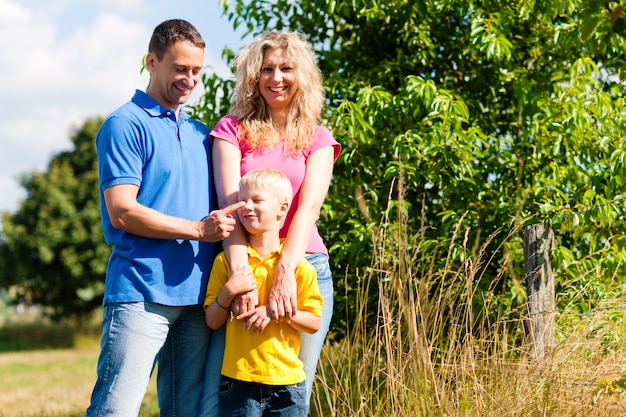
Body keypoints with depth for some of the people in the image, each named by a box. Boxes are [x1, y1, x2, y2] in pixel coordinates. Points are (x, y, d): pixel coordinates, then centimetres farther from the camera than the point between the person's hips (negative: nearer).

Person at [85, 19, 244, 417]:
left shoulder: (200, 133, 20)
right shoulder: (126, 125, -1)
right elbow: (122, 212, -10)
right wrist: (198, 229, -14)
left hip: (198, 295, 7)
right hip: (142, 294, -7)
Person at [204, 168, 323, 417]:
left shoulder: (297, 265, 1)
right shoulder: (226, 261, 4)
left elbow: (314, 323, 1)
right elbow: (212, 321, 4)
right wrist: (228, 292, -12)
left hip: (287, 381, 0)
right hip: (238, 379, 0)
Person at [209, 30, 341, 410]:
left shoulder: (317, 138, 9)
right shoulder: (233, 129, 6)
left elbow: (309, 207, -6)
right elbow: (230, 202, -8)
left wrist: (285, 272, -23)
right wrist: (241, 271, -24)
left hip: (305, 266, 1)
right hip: (246, 264, -1)